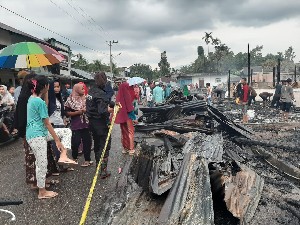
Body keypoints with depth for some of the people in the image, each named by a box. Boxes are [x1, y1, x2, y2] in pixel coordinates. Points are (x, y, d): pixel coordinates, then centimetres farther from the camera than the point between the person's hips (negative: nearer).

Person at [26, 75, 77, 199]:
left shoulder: (32, 98, 7)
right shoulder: (40, 102, -20)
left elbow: (45, 106, 24)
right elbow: (47, 124, -17)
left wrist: (45, 94, 11)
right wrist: (57, 140, -11)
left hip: (40, 133, 10)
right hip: (37, 136, -10)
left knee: (66, 131, 11)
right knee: (42, 164, 2)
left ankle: (63, 156, -2)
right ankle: (42, 192, 18)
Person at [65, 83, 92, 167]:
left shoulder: (85, 98, 9)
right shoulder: (70, 100, -3)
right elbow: (67, 113, -5)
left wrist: (85, 110, -1)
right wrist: (78, 112, -14)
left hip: (86, 124, 4)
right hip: (76, 125, -4)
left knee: (87, 141, 5)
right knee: (76, 142, -1)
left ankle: (87, 159, 17)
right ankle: (74, 158, 24)